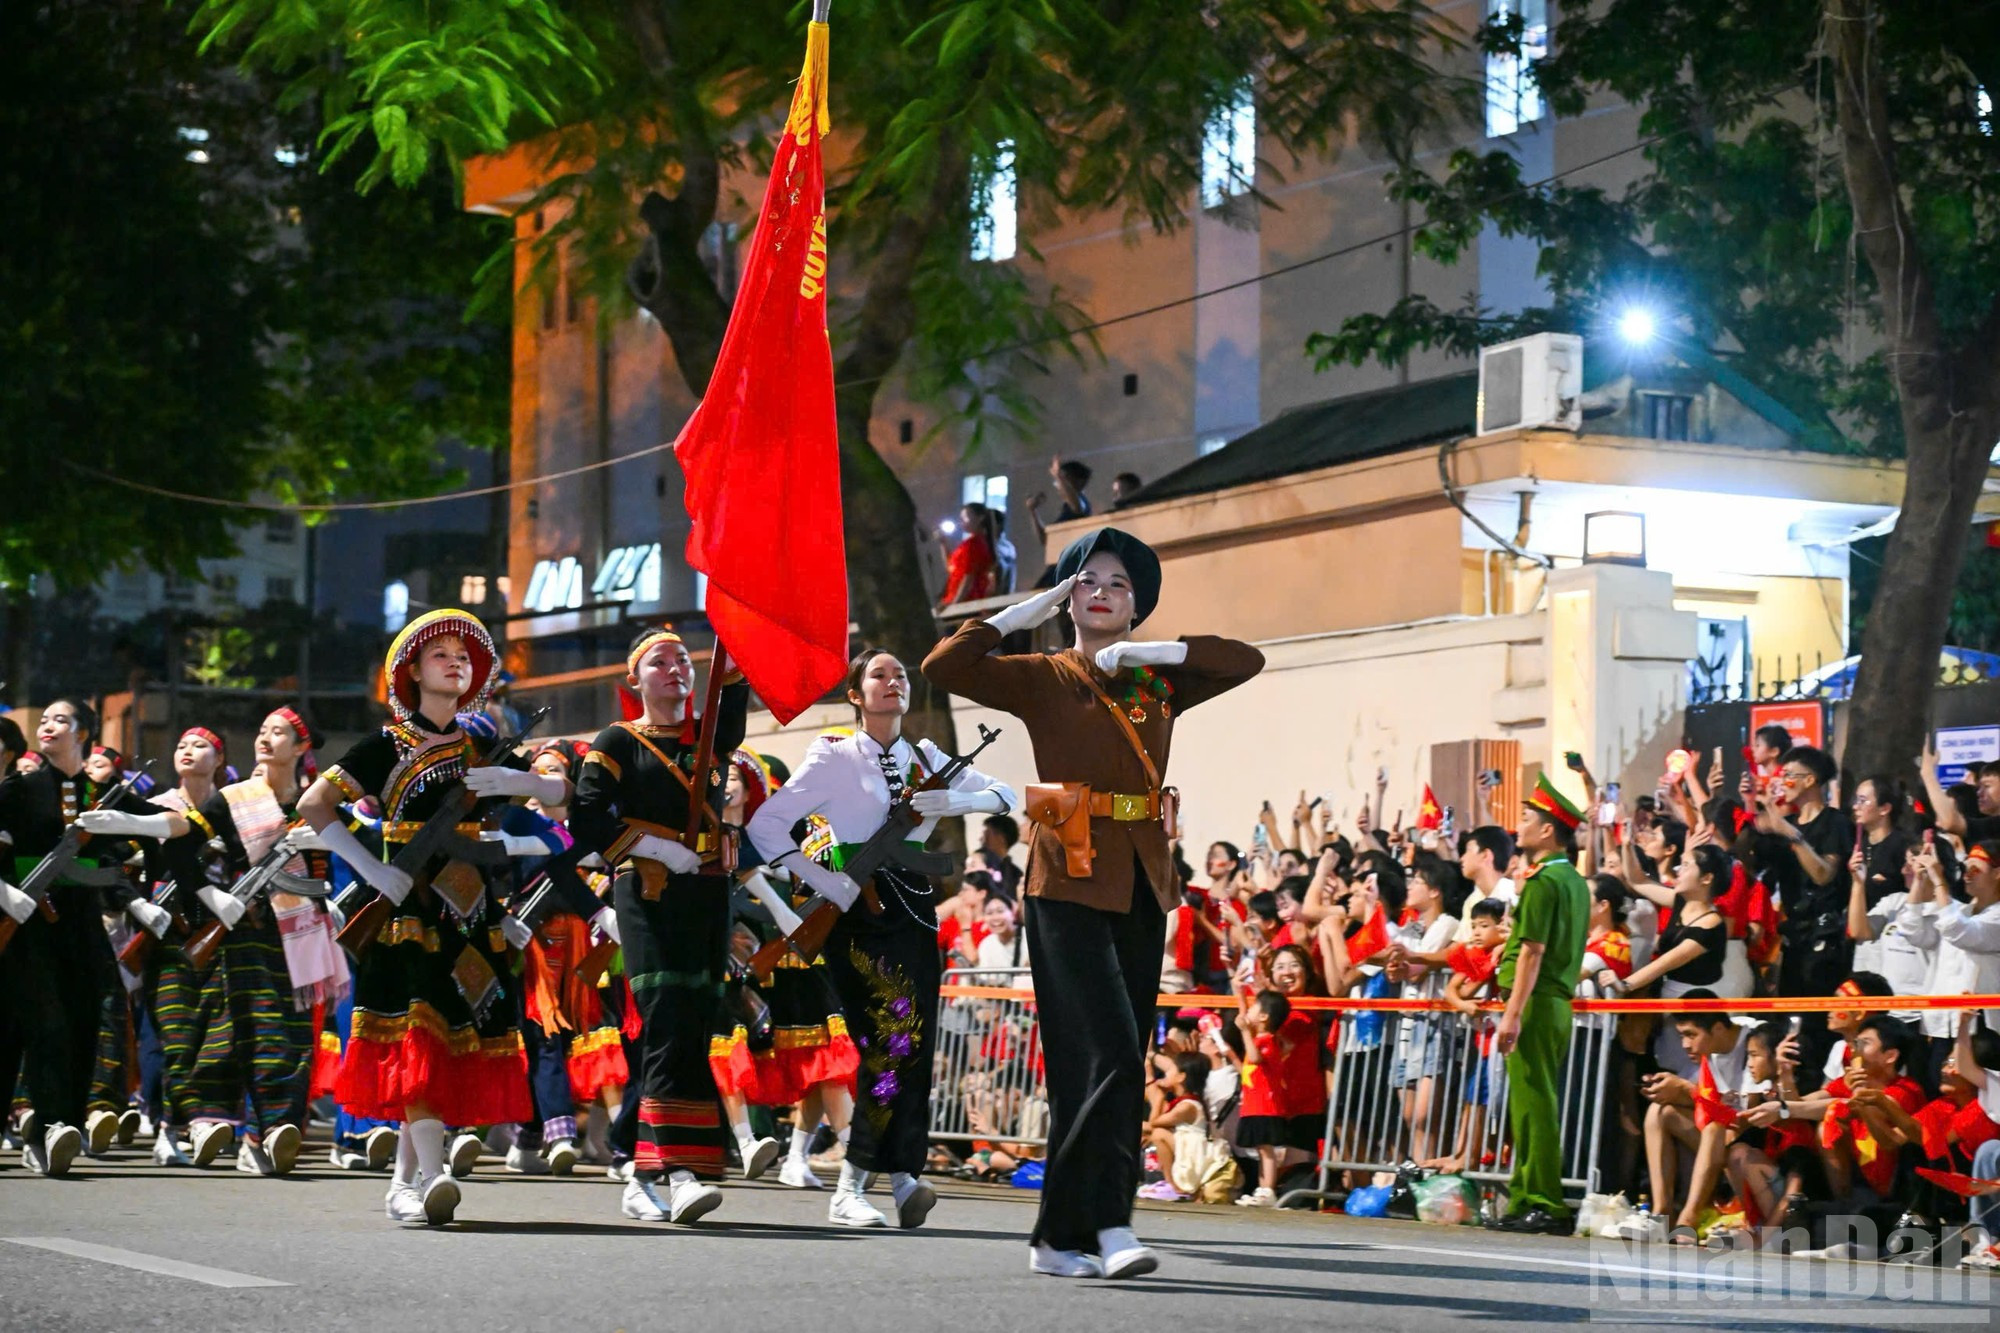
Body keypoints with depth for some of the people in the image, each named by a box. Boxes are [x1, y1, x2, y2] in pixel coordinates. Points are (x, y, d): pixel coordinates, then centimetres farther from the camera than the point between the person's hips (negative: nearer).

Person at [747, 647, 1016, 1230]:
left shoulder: (926, 758, 17)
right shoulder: (835, 756, 3)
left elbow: (1007, 796, 12)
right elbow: (765, 825, -4)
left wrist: (956, 800, -8)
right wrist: (823, 881, -15)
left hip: (913, 908, 5)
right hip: (856, 909, -5)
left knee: (915, 1042, -6)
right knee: (892, 1036, -18)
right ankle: (901, 1176, -11)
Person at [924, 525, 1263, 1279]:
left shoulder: (1160, 686, 16)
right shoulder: (1042, 680, 5)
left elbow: (1246, 660, 6)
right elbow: (943, 667, -7)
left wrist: (1153, 651, -2)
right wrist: (1022, 615, -2)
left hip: (1141, 885, 5)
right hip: (1070, 882, -5)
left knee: (1120, 1063, 3)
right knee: (1109, 1055, -16)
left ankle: (1063, 1237, 8)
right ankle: (1110, 1227, -19)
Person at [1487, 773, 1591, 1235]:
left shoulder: (1543, 882, -14)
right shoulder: (1576, 881, 16)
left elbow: (1533, 951, -18)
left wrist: (1512, 1014, -20)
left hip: (1536, 1003, -10)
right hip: (1559, 1001, 10)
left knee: (1533, 1104, -8)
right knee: (1530, 1104, 13)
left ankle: (1544, 1205, -9)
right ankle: (1526, 1199, 17)